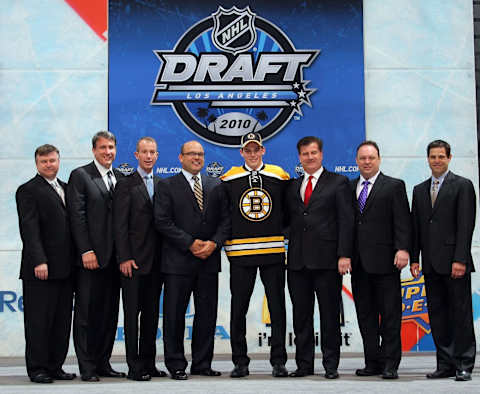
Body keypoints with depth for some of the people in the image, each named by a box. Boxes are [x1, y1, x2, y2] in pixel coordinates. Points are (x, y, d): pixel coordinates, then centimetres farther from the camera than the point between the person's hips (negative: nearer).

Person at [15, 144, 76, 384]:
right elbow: (29, 229, -12)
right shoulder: (28, 190, -3)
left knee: (62, 320, 9)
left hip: (65, 268, 7)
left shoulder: (66, 188, 17)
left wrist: (76, 260, 11)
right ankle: (36, 368, 7)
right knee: (39, 320, -1)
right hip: (41, 268, -7)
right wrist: (39, 261, -20)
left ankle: (55, 366, 17)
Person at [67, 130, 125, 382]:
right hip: (91, 257, -5)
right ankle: (87, 367, 6)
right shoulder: (80, 176, -2)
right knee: (87, 312, 0)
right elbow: (77, 216, -8)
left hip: (114, 257, 5)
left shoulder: (121, 178, 14)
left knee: (109, 312, 9)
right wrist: (86, 251, -15)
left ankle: (103, 363, 18)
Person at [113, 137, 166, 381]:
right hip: (133, 260, -5)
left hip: (156, 260, 5)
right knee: (132, 313, -1)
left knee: (151, 313, 10)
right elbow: (120, 225, -7)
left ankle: (148, 363, 17)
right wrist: (124, 258, -14)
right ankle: (134, 366, 3)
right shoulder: (126, 184, -3)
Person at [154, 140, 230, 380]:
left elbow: (225, 219, 9)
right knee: (175, 315, 0)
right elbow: (162, 222, -6)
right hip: (178, 261, -3)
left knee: (207, 314, 7)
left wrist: (214, 243, -8)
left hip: (209, 261, 4)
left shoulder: (216, 186, 14)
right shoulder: (167, 186, 3)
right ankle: (176, 365, 10)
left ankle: (202, 364, 16)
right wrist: (190, 243, -12)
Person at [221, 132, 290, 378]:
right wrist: (226, 238, 6)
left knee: (277, 307, 3)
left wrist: (279, 230, 7)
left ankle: (278, 361, 11)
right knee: (238, 309, 2)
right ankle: (240, 362, 12)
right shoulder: (229, 179, 5)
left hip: (273, 250, 0)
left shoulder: (279, 176, 5)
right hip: (240, 251, 0)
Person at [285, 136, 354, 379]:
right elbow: (288, 220, 17)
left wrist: (344, 255, -12)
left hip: (326, 259, -4)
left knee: (330, 314, 2)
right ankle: (304, 364, 16)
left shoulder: (338, 183, 3)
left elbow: (346, 220, -4)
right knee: (301, 316, 8)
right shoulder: (293, 187, 17)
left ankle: (331, 365, 11)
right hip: (298, 261, 4)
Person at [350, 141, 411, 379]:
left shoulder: (394, 186, 3)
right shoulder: (349, 188, 15)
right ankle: (373, 362, 15)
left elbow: (402, 221, -5)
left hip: (385, 261, -4)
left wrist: (402, 249, -17)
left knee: (390, 315, -1)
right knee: (365, 315, 8)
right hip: (358, 262, 5)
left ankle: (390, 364, 5)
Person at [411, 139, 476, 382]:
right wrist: (414, 258, 7)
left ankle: (464, 366, 5)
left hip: (454, 262, -5)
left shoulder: (463, 186, -1)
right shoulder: (419, 190, 16)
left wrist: (460, 259, -15)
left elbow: (466, 225, -8)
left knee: (461, 314, -1)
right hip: (431, 264, 6)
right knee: (437, 315, 6)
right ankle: (446, 364, 13)